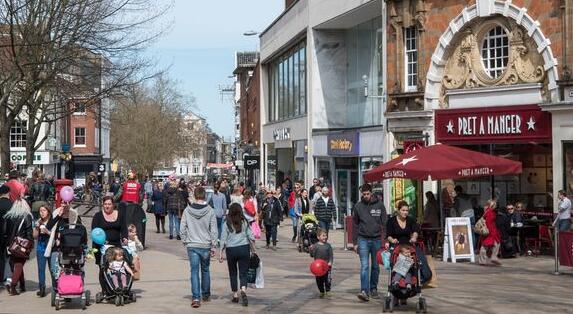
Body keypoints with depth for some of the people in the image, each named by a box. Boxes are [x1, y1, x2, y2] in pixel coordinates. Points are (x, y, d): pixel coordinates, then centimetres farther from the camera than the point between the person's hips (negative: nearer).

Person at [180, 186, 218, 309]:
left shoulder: (187, 210, -5)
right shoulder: (210, 211, -7)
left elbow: (183, 229, -1)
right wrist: (213, 246, 1)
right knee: (205, 270, 17)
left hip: (192, 246, 0)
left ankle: (196, 298, -6)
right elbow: (214, 231, -6)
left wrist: (185, 242, 12)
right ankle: (206, 295, 29)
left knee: (194, 271, 2)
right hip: (206, 246, 0)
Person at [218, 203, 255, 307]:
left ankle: (235, 295, 18)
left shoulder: (227, 224, -2)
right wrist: (253, 250, 10)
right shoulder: (245, 222, 1)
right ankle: (243, 291, -23)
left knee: (233, 273, 14)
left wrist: (220, 253, 0)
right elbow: (251, 237, 1)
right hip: (244, 249, 0)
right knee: (243, 273, 1)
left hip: (231, 250, 0)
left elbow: (223, 240, -4)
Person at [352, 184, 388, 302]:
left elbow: (385, 223, 2)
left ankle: (374, 289, 23)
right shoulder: (358, 206, 3)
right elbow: (355, 225, 8)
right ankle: (364, 291, -18)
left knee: (375, 266, 11)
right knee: (364, 266, -11)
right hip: (363, 240, -1)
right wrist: (355, 242, 5)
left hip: (376, 239, 1)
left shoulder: (379, 205, 1)